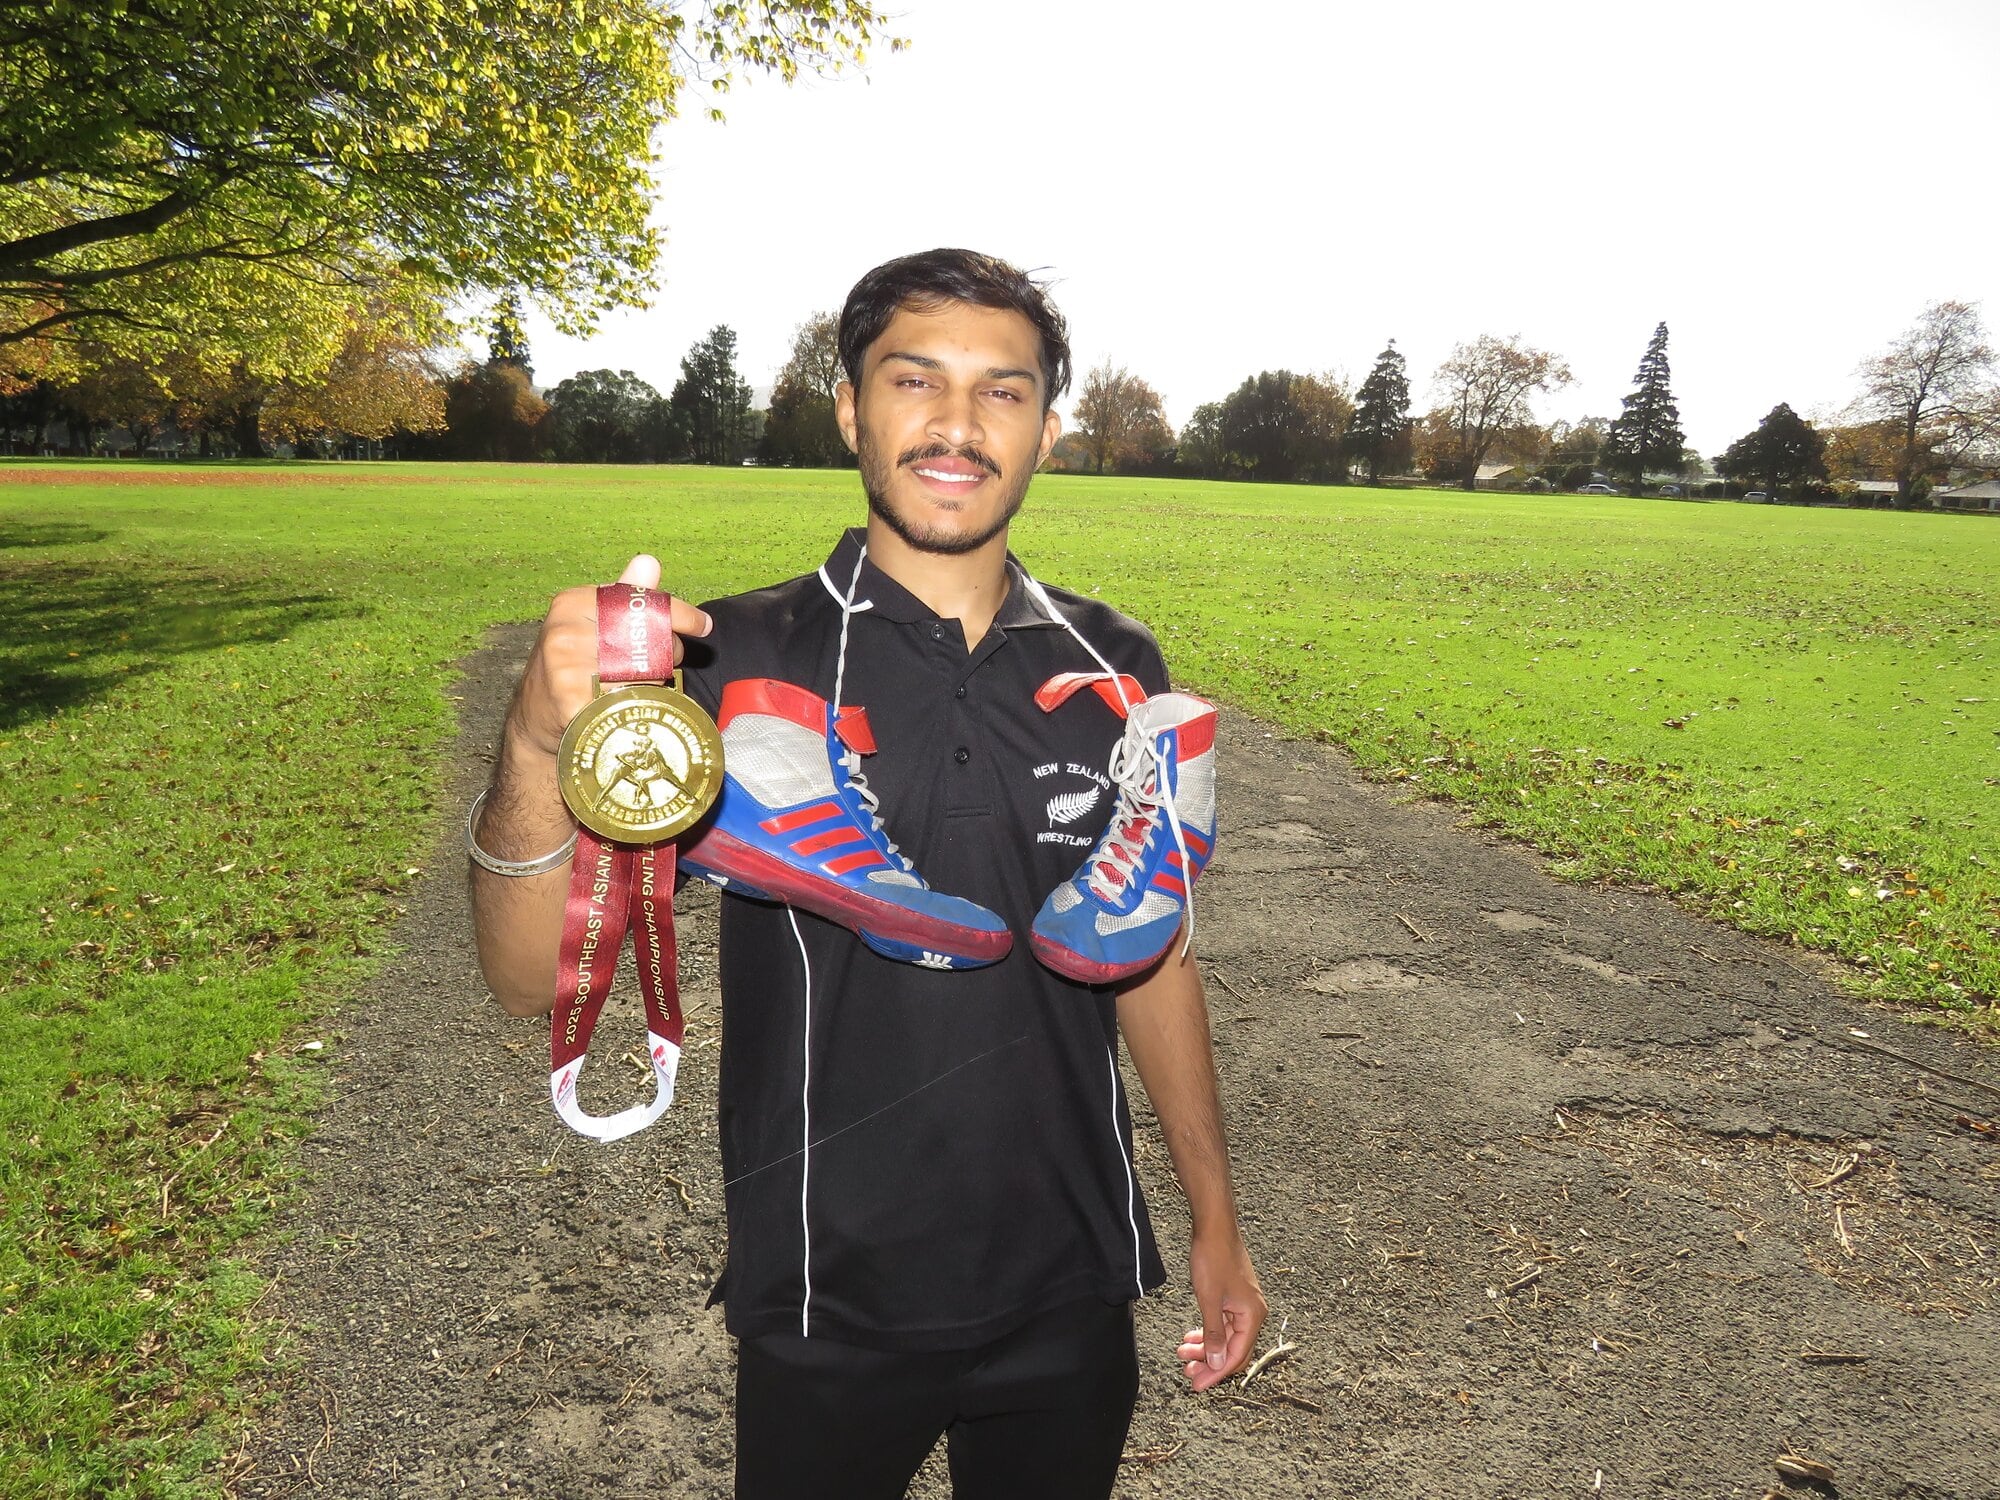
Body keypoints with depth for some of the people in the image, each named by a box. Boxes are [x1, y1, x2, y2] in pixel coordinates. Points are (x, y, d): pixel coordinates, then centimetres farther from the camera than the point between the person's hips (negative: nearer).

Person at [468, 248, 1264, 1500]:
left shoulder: (1115, 668, -5)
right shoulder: (739, 661, -13)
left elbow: (1150, 951, 5)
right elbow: (540, 977, -18)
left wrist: (1216, 1220, 8)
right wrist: (540, 751, -37)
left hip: (1070, 1301, 3)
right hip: (829, 1314, -2)